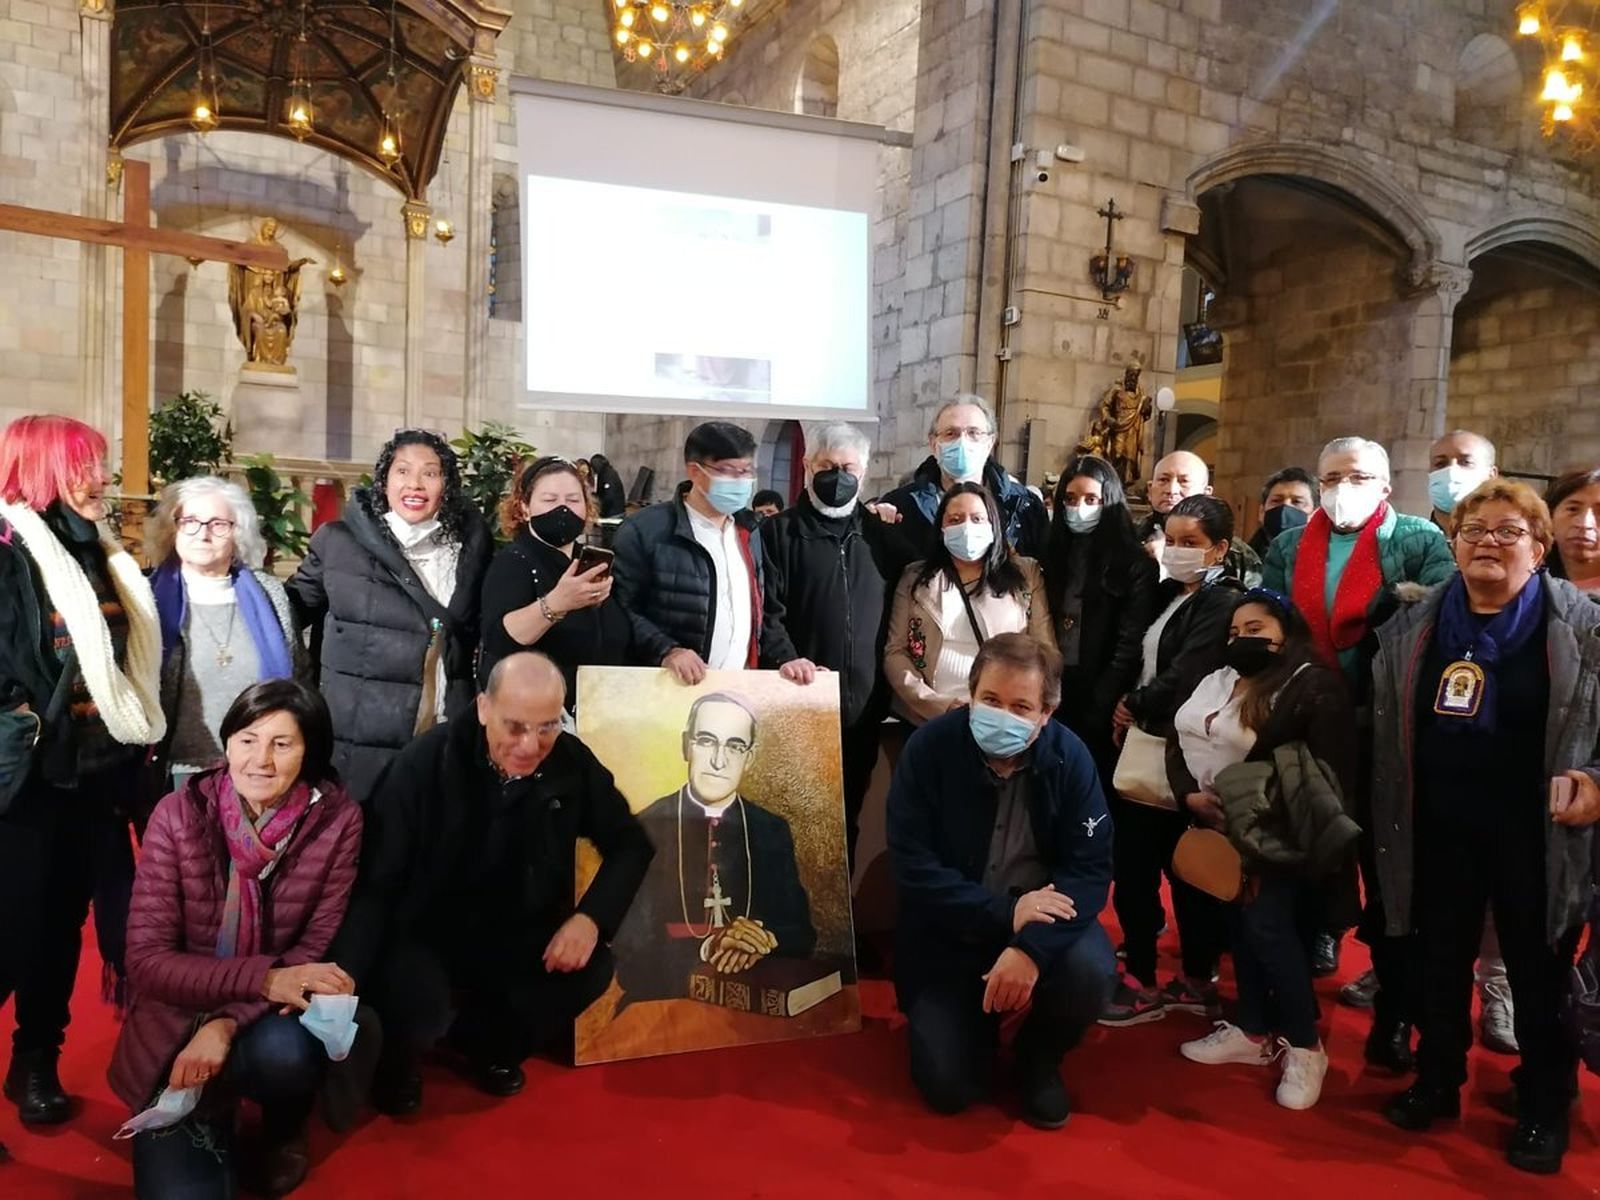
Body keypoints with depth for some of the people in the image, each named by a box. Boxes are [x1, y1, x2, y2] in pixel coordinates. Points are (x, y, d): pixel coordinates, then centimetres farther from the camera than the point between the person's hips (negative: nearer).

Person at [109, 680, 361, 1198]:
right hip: (176, 1022, 0)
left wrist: (228, 1023, -24)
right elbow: (147, 960, -14)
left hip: (273, 1015, 0)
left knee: (284, 1052, -33)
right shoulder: (179, 814, -14)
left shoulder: (336, 819, -13)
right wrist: (263, 978, -27)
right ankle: (212, 1118, 20)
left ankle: (284, 1129, 4)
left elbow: (318, 947, -10)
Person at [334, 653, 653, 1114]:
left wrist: (591, 916, -18)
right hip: (424, 937, -3)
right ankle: (397, 1060, 8)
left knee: (591, 968, -22)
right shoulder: (423, 763, -19)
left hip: (516, 940, 3)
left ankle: (487, 1043, 8)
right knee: (420, 1006, -33)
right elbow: (374, 884, -20)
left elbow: (630, 844, 0)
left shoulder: (573, 763, -10)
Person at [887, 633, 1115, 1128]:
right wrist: (1003, 915, -28)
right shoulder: (929, 748, -17)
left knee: (1090, 972, -30)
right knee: (946, 1086, -10)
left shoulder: (1070, 757, -14)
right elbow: (913, 868, -19)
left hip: (1041, 914, 1)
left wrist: (1032, 947, -32)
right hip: (949, 929, -1)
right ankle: (976, 1020, 26)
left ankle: (1039, 1056, 5)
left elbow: (1091, 868, -17)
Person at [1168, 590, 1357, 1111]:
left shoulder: (1315, 687, -12)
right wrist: (1190, 795, -8)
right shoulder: (1219, 680, 11)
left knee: (1268, 927, -9)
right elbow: (1178, 741, 10)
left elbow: (1328, 775, -19)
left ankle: (1305, 1046, 9)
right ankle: (1253, 1032, 27)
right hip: (1219, 828, 7)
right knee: (1241, 923, 13)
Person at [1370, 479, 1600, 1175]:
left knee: (1538, 968, 9)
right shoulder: (1415, 625, 6)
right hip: (1438, 824, 3)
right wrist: (1386, 811, 9)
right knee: (1441, 957, 15)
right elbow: (1385, 718, 11)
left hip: (1532, 828, -3)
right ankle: (1437, 1081, 32)